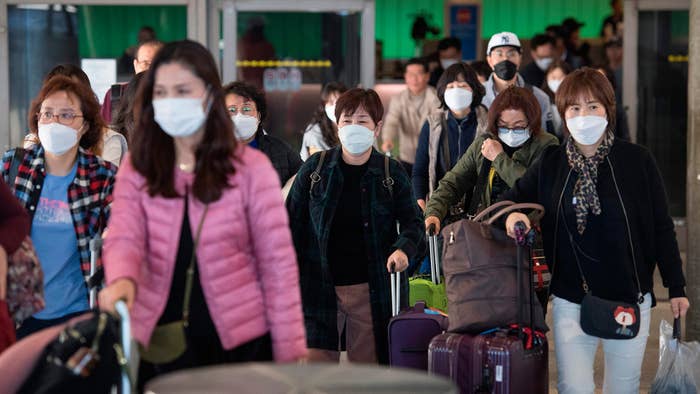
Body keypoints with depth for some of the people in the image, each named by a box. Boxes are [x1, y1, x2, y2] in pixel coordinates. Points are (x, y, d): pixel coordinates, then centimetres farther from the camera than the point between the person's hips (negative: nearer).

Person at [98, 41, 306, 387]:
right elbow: (124, 238, -12)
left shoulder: (250, 168, -6)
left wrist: (290, 353, -10)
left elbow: (278, 265, -6)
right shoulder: (138, 167, 2)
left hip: (240, 341, -2)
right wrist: (121, 279, -35)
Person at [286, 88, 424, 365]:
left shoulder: (391, 173, 2)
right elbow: (293, 223, 6)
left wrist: (403, 248, -18)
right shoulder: (315, 168, 2)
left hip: (372, 288, 0)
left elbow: (413, 221, 4)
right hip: (320, 287, 0)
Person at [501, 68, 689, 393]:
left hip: (630, 298, -1)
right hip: (570, 301, 1)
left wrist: (676, 287, 0)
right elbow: (512, 198, 10)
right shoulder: (550, 164, 1)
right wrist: (512, 214, -15)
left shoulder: (637, 160, -5)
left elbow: (662, 228, 0)